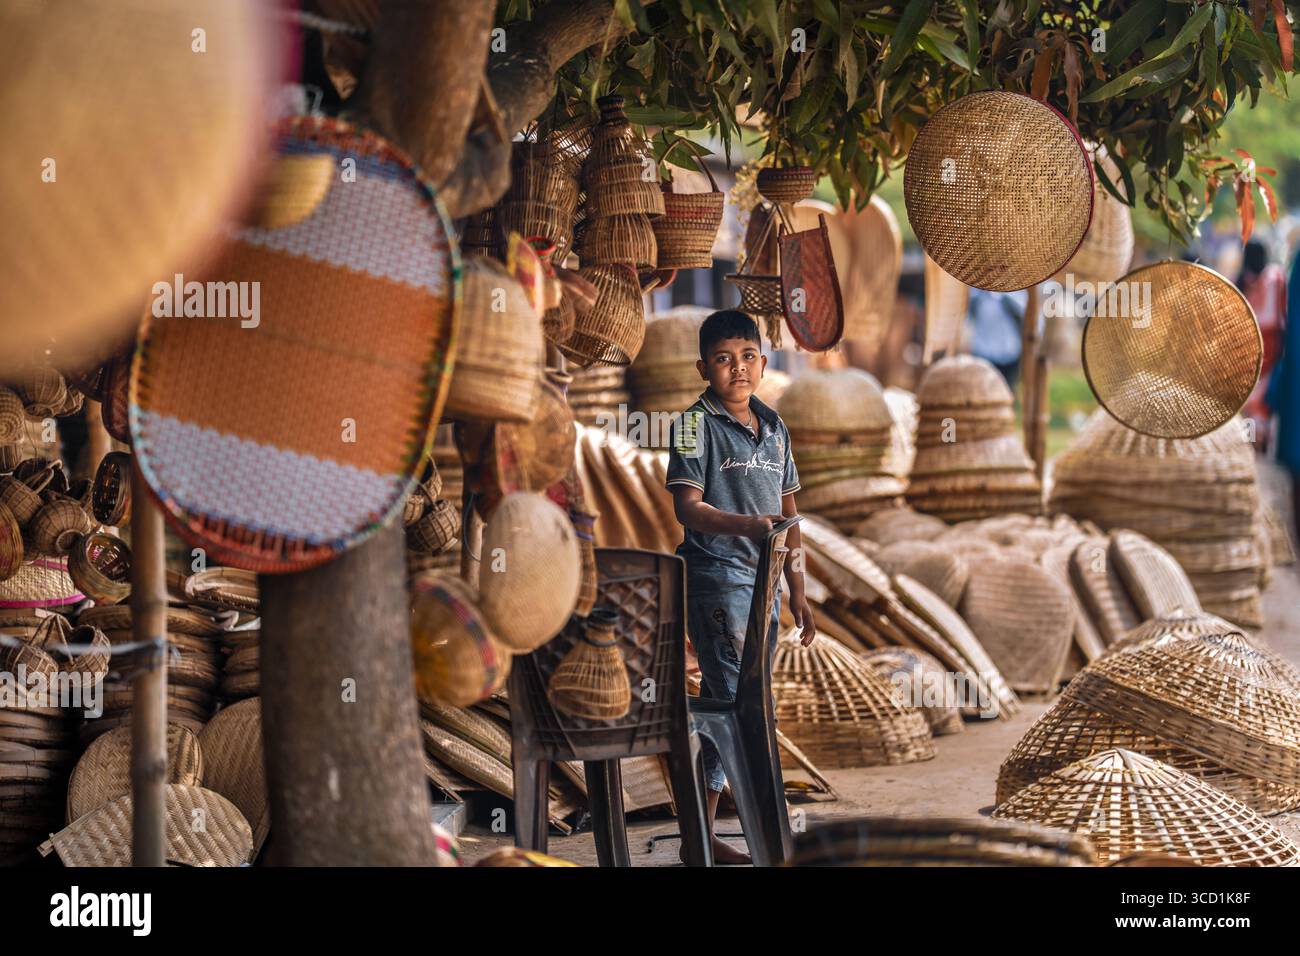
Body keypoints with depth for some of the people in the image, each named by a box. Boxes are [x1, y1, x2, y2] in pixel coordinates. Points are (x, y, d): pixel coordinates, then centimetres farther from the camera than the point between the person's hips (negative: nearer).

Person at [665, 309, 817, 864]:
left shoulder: (774, 428, 15)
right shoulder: (697, 424, -5)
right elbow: (687, 506, -14)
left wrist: (798, 591, 17)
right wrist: (746, 525, -31)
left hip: (762, 580, 7)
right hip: (716, 577, -7)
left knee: (721, 708, 10)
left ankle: (701, 835, 15)